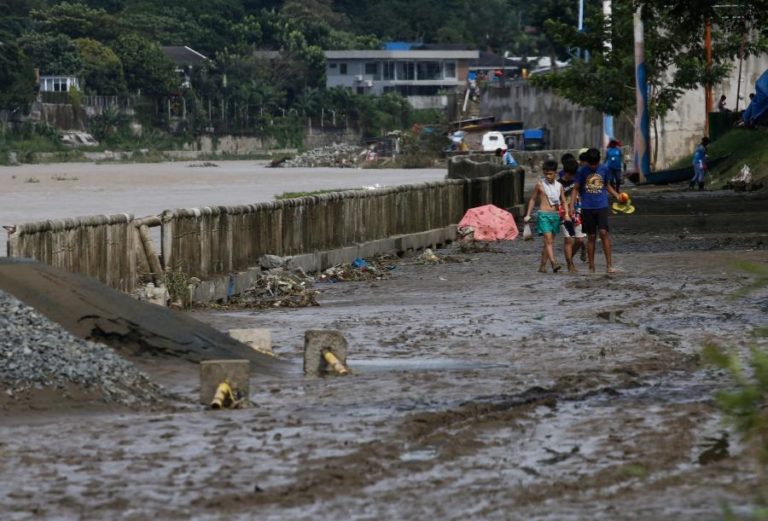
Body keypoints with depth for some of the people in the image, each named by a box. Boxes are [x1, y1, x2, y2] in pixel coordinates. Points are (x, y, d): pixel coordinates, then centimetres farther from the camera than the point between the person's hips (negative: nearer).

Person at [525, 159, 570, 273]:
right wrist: (528, 215, 5)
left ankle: (542, 266, 14)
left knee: (549, 242, 7)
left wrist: (566, 215, -2)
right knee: (548, 240, -16)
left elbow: (563, 202, 14)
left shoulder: (559, 186, 9)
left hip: (555, 215, 4)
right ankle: (553, 263, -29)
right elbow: (533, 199, 9)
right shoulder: (540, 184, 1)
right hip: (544, 214, -4)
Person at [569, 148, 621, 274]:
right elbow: (576, 189, 4)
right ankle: (591, 266, 11)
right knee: (591, 236, 3)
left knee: (603, 232, -13)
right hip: (587, 208, 0)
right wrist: (572, 206, -5)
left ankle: (609, 265, -12)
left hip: (602, 206, 0)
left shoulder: (604, 169, 4)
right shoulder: (582, 172, -1)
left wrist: (617, 196, 6)